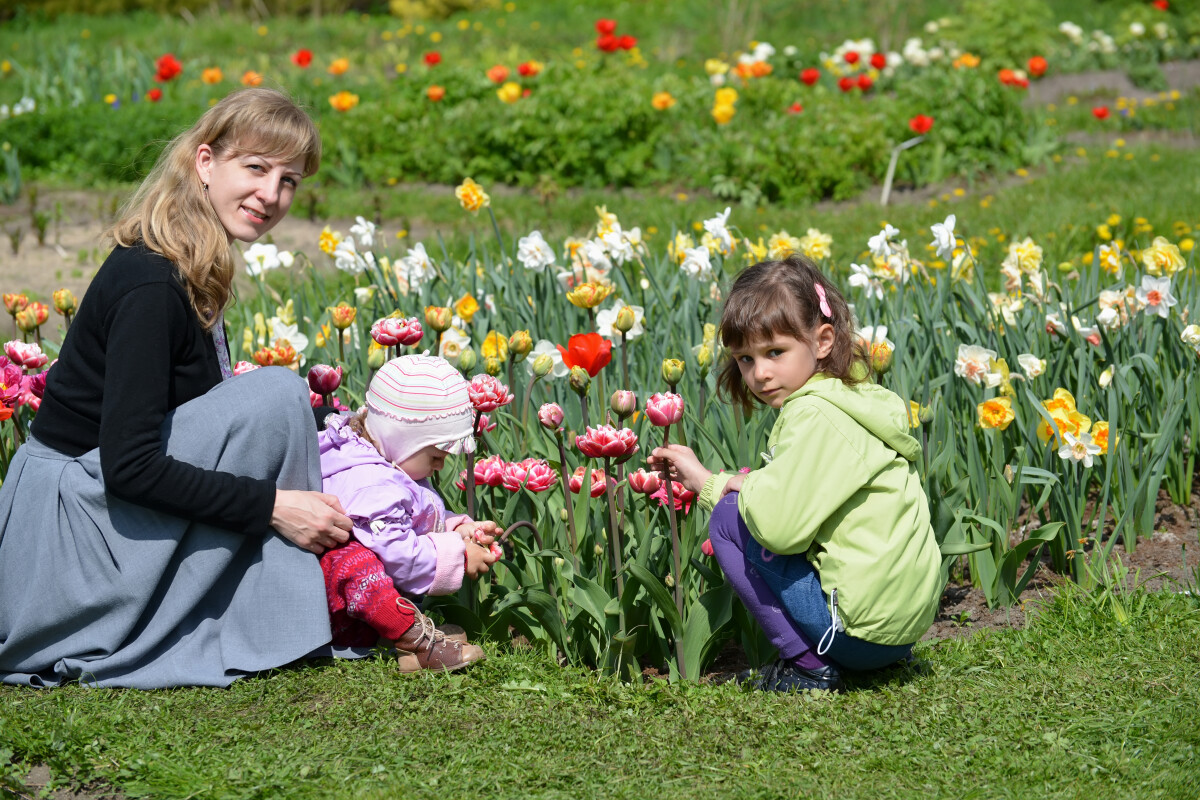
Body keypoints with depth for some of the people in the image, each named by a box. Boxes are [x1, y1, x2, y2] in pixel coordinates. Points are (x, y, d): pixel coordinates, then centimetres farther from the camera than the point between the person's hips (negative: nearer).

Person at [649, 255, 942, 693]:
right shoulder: (848, 399, 13)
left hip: (867, 622, -10)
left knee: (729, 521, -3)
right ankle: (814, 658, 16)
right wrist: (706, 482, 17)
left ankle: (810, 666, -2)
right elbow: (789, 504, 19)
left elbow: (781, 526, -25)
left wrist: (743, 489, -4)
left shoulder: (816, 415, -17)